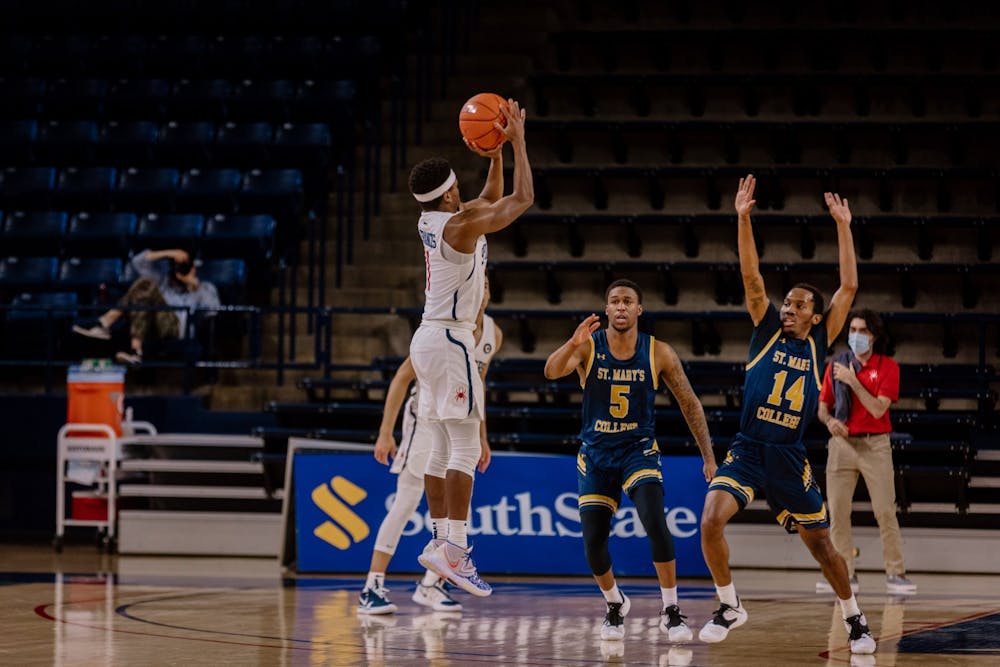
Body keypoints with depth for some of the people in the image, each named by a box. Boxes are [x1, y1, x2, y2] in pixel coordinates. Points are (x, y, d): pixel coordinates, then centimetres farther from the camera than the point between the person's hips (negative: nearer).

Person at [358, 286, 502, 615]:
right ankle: (372, 588, -12)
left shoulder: (493, 334, 3)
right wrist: (385, 434, -20)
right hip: (426, 418, -7)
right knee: (406, 503, -13)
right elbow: (402, 377, -16)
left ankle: (431, 585, 15)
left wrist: (481, 437, 16)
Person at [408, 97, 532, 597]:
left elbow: (492, 200, 26)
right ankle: (454, 547, -20)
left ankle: (440, 539, 12)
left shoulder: (431, 221, 10)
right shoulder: (459, 225, -16)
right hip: (449, 340, -10)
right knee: (466, 448, -13)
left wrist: (495, 156, 14)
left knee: (444, 447, 11)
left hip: (430, 338, 10)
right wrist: (517, 141, -4)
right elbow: (522, 199, -11)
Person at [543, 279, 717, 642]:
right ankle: (615, 605, 27)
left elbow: (690, 404, 0)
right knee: (593, 541, -1)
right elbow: (552, 371, -29)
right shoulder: (588, 347, -10)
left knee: (655, 523, -23)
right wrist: (572, 345, -50)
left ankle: (671, 611, -12)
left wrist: (709, 458, -3)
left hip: (639, 449, -1)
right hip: (595, 453, 1)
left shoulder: (659, 353, -8)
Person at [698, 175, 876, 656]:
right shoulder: (768, 330, 4)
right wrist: (743, 219, -17)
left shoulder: (818, 343, 5)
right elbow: (751, 276, -6)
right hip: (747, 450, 0)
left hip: (789, 458, 1)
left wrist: (843, 227, -1)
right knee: (711, 521, -22)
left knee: (820, 543, 8)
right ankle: (729, 607, -3)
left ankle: (855, 620, 27)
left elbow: (849, 287, 0)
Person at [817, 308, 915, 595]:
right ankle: (844, 573, 7)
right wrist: (829, 420, -9)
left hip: (875, 445, -3)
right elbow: (823, 407, 13)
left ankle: (895, 572, -1)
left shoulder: (887, 367, -1)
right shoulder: (836, 366, 9)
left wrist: (853, 381, -14)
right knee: (837, 512, 0)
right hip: (841, 443, 3)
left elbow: (878, 409, -11)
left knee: (885, 512, -6)